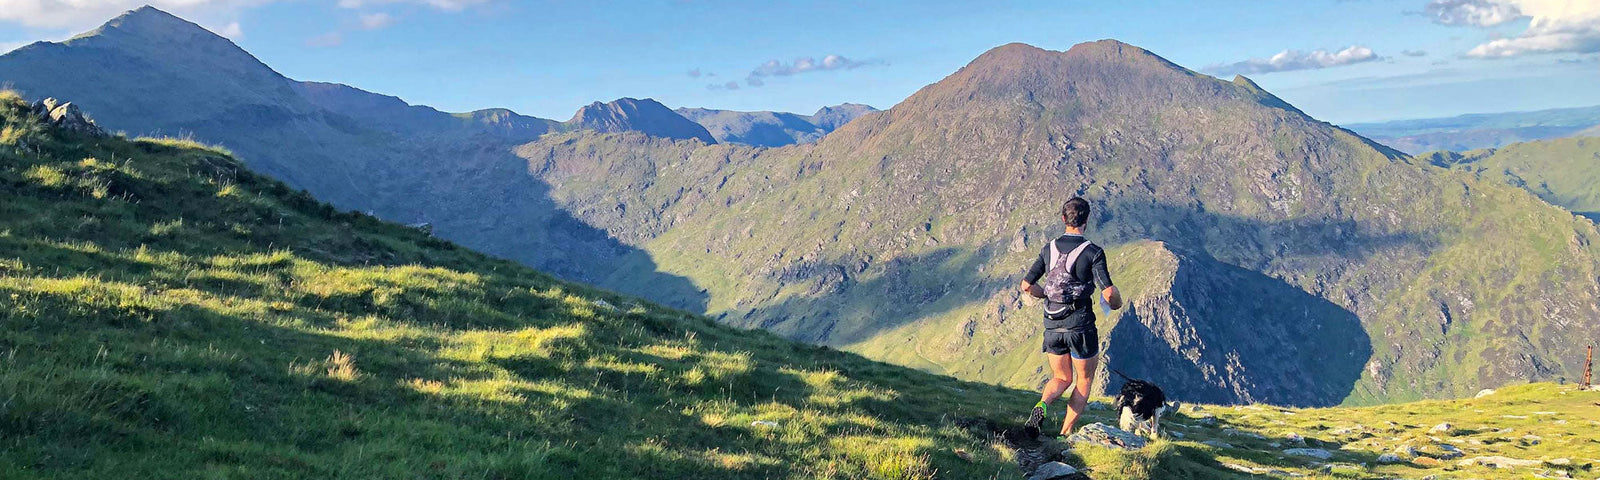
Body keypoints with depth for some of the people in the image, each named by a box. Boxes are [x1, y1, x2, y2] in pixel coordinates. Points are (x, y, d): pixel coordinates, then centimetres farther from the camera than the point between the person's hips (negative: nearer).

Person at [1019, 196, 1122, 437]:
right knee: (1083, 382, 17)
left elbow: (1026, 285, 3)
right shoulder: (1093, 252, -12)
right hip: (1081, 327, -4)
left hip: (1052, 327, 4)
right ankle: (1065, 434, 13)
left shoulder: (1049, 249, 2)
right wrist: (1117, 303, 3)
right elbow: (1109, 293, -19)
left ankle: (1043, 403, -10)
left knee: (1061, 378, 21)